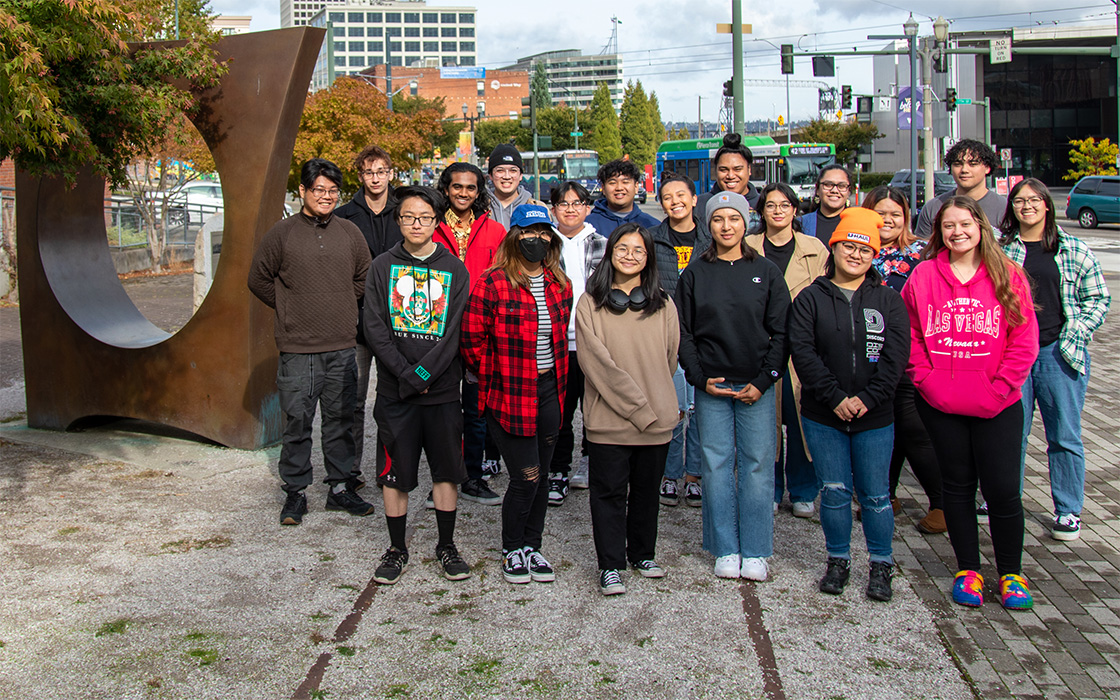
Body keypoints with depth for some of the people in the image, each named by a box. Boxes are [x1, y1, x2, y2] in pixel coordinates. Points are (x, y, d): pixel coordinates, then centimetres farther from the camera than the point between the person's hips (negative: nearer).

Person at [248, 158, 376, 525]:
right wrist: (288, 310, 6)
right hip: (298, 347, -2)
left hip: (342, 347, 3)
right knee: (297, 422, 2)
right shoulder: (282, 233, -1)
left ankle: (340, 487, 22)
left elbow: (364, 277, 19)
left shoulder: (349, 232, 6)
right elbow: (259, 279, 7)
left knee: (341, 419, 10)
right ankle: (295, 492, 14)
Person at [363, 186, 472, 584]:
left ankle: (447, 547, 22)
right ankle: (397, 549, 21)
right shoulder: (382, 267, 4)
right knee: (394, 472, 5)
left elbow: (455, 332, -5)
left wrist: (420, 374, -15)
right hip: (395, 390, 0)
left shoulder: (454, 269, 3)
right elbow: (375, 328, -4)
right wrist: (404, 372, -15)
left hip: (442, 388, 0)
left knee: (446, 470, 7)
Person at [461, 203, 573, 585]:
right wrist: (497, 378, -3)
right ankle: (512, 550, 16)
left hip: (548, 392, 6)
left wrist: (557, 379, 14)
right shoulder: (493, 284, -11)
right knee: (526, 477, -5)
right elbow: (472, 341, -9)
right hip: (508, 395, -5)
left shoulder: (560, 285, 8)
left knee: (540, 476, 12)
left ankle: (531, 546, 27)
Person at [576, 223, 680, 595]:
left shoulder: (663, 305, 5)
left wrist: (655, 401, 4)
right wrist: (638, 407, -13)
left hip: (656, 419, 3)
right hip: (608, 419, -3)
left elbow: (669, 359, 10)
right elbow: (598, 363, -11)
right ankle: (611, 565, 16)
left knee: (647, 490, 16)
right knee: (609, 491, 5)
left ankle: (643, 554, 33)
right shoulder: (590, 305, -4)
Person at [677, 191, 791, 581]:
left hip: (757, 386, 0)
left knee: (757, 464, 2)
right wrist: (700, 379, -5)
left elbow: (781, 332, 2)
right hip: (711, 387, 0)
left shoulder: (766, 272, 5)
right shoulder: (695, 274, 6)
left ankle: (755, 553, 12)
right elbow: (682, 332, 5)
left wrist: (763, 381, -7)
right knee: (716, 465, 2)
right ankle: (727, 551, 13)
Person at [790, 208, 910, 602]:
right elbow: (802, 351, -7)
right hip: (823, 417, 0)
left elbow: (896, 355, -4)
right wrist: (835, 398, -15)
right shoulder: (811, 298, 3)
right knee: (834, 492, 5)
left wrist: (867, 399, -15)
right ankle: (838, 561, 22)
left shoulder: (888, 300, 5)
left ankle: (881, 565, 21)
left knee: (875, 495, 6)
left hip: (874, 418, 0)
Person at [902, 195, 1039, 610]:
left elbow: (1025, 341, -2)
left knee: (1003, 488, 0)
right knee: (957, 486, 11)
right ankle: (968, 569, 25)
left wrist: (997, 389, -9)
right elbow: (909, 336, 5)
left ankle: (1011, 573, 19)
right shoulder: (923, 275, 2)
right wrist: (928, 382, -6)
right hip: (941, 406, 1)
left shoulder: (1007, 276, 0)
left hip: (997, 405, -1)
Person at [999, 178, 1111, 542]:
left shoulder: (1073, 250, 5)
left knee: (1064, 436, 5)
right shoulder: (1000, 249, 6)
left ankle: (1068, 511, 18)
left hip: (1059, 353, 0)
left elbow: (1098, 298, 8)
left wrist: (1075, 335, -4)